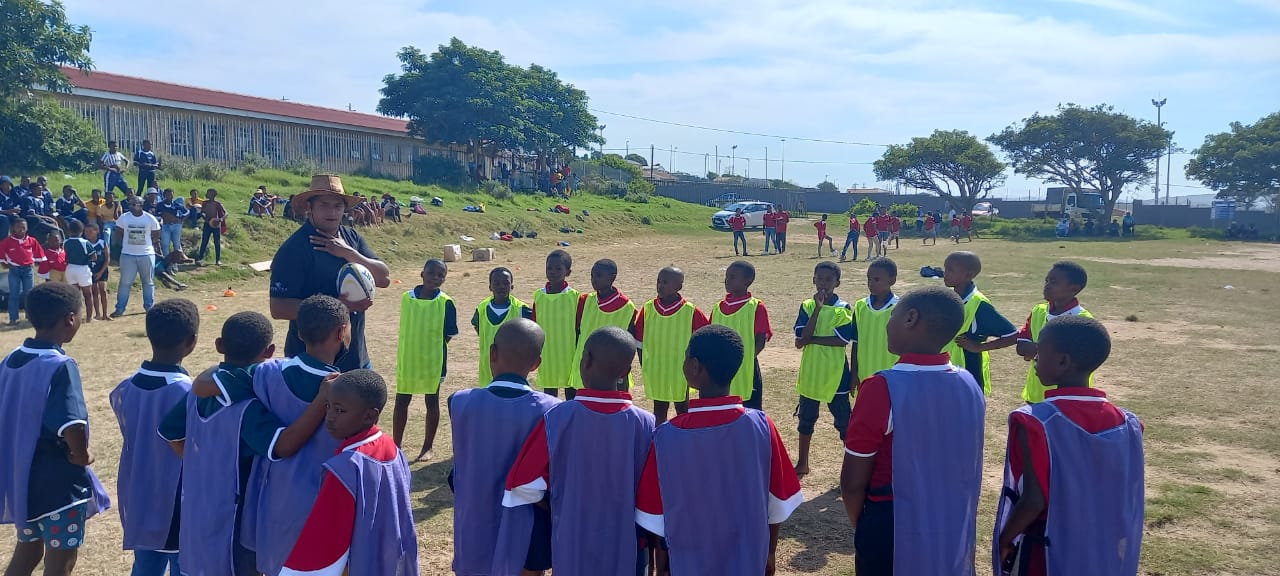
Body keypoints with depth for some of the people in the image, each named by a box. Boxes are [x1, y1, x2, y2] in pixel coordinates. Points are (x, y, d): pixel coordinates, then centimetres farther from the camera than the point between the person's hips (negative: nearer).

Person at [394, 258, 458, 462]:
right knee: (401, 402, 9)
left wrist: (430, 347, -6)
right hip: (407, 359, 3)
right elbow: (404, 329, 10)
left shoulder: (445, 303, -11)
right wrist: (401, 355, 10)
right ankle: (397, 445, 22)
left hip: (433, 361, -3)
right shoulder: (407, 298, -1)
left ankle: (428, 447, 21)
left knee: (432, 402, 9)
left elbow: (448, 334, -5)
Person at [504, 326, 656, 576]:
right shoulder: (646, 425, -14)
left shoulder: (557, 418, -15)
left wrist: (558, 509, 8)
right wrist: (652, 554, 7)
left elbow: (525, 484, -11)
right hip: (627, 554, 0)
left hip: (572, 550, 0)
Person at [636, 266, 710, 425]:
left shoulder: (690, 311, -12)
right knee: (659, 409, 14)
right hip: (654, 372, 3)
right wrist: (644, 365, 3)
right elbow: (639, 340, 5)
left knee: (682, 408, 11)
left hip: (680, 372, -2)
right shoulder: (648, 308, -4)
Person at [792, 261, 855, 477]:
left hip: (835, 374, -3)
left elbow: (842, 340, -19)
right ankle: (803, 463, 29)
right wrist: (817, 308, -18)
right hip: (810, 372, 3)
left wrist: (811, 339, -16)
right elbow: (800, 341, -13)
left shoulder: (843, 309, -8)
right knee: (806, 418, 15)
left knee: (843, 420, 5)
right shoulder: (807, 306, -1)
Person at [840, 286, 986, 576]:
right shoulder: (971, 386, -4)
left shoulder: (883, 387, -22)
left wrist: (861, 526, 2)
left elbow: (853, 482, -16)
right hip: (955, 530, 5)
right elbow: (966, 467, 7)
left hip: (892, 526, -5)